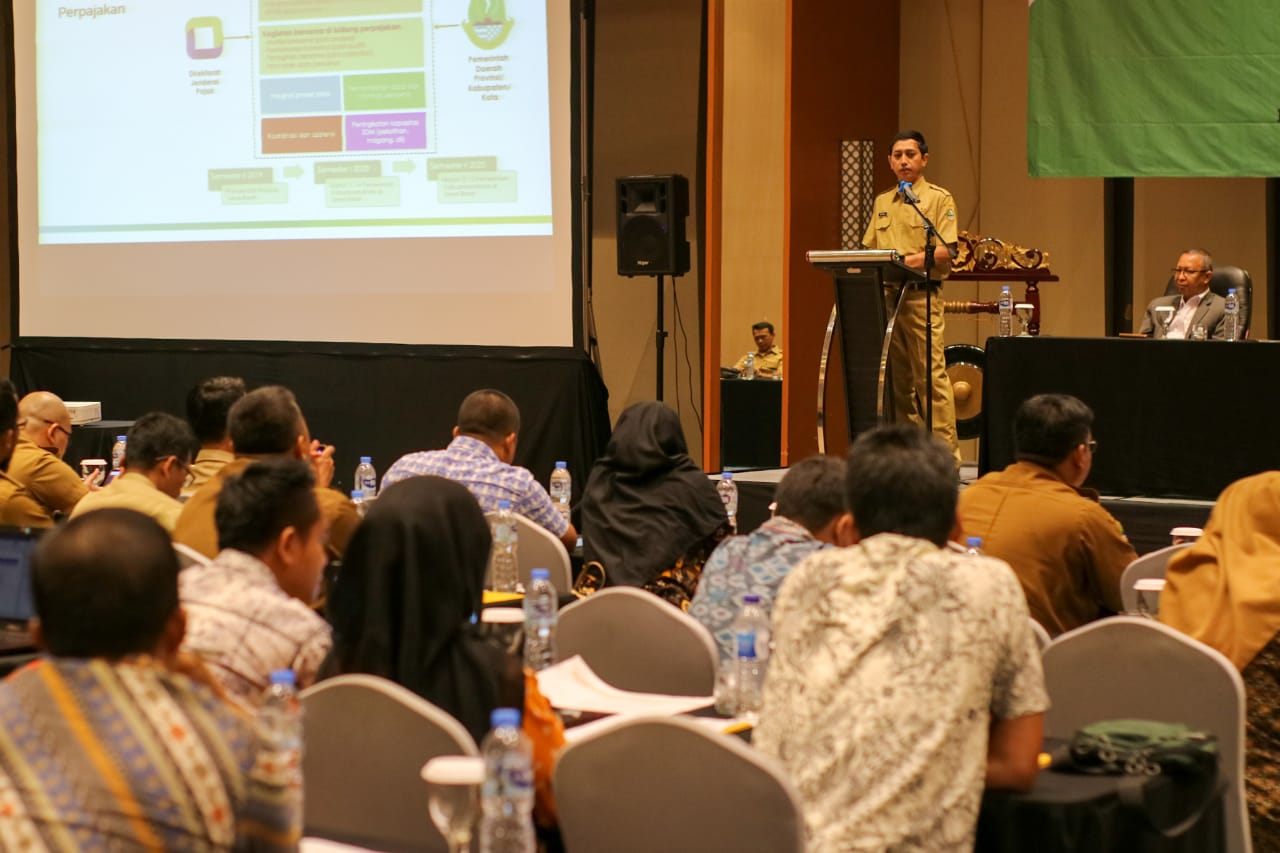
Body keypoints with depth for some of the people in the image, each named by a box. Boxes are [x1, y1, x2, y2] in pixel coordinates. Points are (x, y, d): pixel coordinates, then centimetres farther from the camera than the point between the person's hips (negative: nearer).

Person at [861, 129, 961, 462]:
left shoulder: (939, 199, 2)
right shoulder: (882, 203, 20)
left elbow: (945, 250, -8)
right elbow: (869, 249, 21)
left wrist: (907, 260, -20)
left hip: (922, 294, -6)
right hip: (886, 295, 6)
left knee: (931, 375, -11)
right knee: (898, 378, 5)